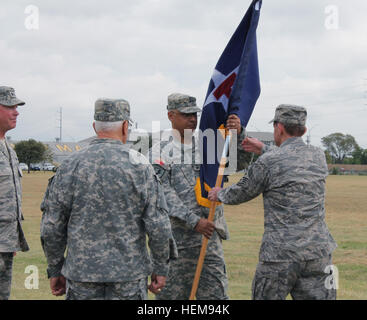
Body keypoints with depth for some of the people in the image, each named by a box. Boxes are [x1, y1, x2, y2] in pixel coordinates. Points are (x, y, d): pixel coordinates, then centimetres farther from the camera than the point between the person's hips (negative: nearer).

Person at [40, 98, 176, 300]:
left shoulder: (70, 167, -1)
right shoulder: (139, 166, -6)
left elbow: (51, 226, 1)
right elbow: (158, 225, -7)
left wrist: (55, 270, 12)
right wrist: (160, 268, 5)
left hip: (82, 275, 2)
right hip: (130, 276, -1)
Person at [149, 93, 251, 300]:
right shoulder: (160, 152, 1)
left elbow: (241, 161, 0)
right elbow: (165, 195, -8)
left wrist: (238, 134, -20)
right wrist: (194, 221, -17)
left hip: (209, 235, 3)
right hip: (175, 239, -3)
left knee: (216, 294, 2)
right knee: (170, 294, 5)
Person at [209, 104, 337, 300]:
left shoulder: (267, 162, -9)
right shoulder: (318, 157, 7)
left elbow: (241, 193, 6)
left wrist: (220, 194, 26)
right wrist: (264, 150, 35)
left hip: (280, 256, -4)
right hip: (318, 251, 4)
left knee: (265, 297, 11)